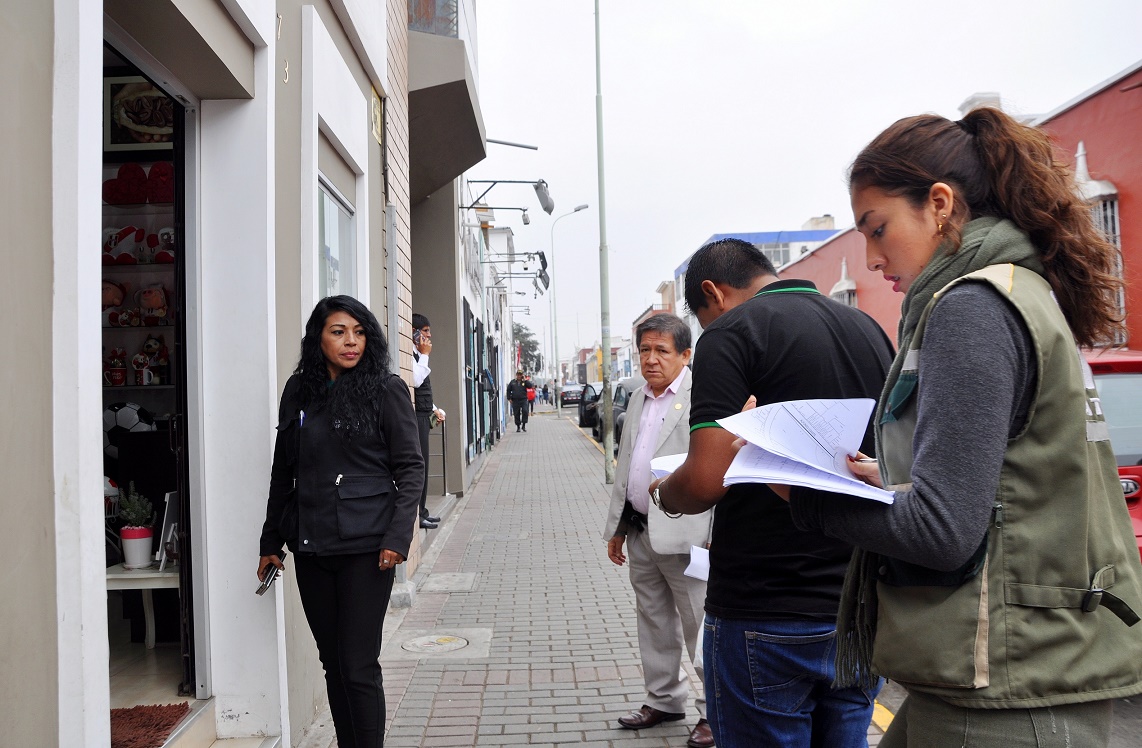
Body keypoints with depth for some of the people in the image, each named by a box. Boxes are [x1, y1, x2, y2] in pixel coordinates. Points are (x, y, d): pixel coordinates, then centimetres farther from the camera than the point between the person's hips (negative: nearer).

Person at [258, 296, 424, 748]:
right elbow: (283, 472, 15)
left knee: (358, 667, -4)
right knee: (332, 661, 12)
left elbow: (410, 469, -4)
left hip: (365, 545, -4)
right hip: (310, 545, 5)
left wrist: (398, 536, -14)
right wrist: (271, 542, 15)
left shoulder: (386, 390, -3)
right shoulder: (299, 391, 9)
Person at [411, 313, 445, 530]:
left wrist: (435, 409, 21)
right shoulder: (410, 354, -12)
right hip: (416, 416, -10)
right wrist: (425, 355, -14)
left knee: (422, 464, 12)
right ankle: (417, 514, -3)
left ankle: (421, 510, 19)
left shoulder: (417, 355, 19)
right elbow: (415, 381, -23)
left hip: (423, 416, 10)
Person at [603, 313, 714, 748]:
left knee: (701, 627, 2)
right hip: (641, 532, 8)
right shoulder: (639, 399, 14)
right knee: (654, 625, 18)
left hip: (685, 533, -8)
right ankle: (664, 700, 33)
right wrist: (616, 528, 19)